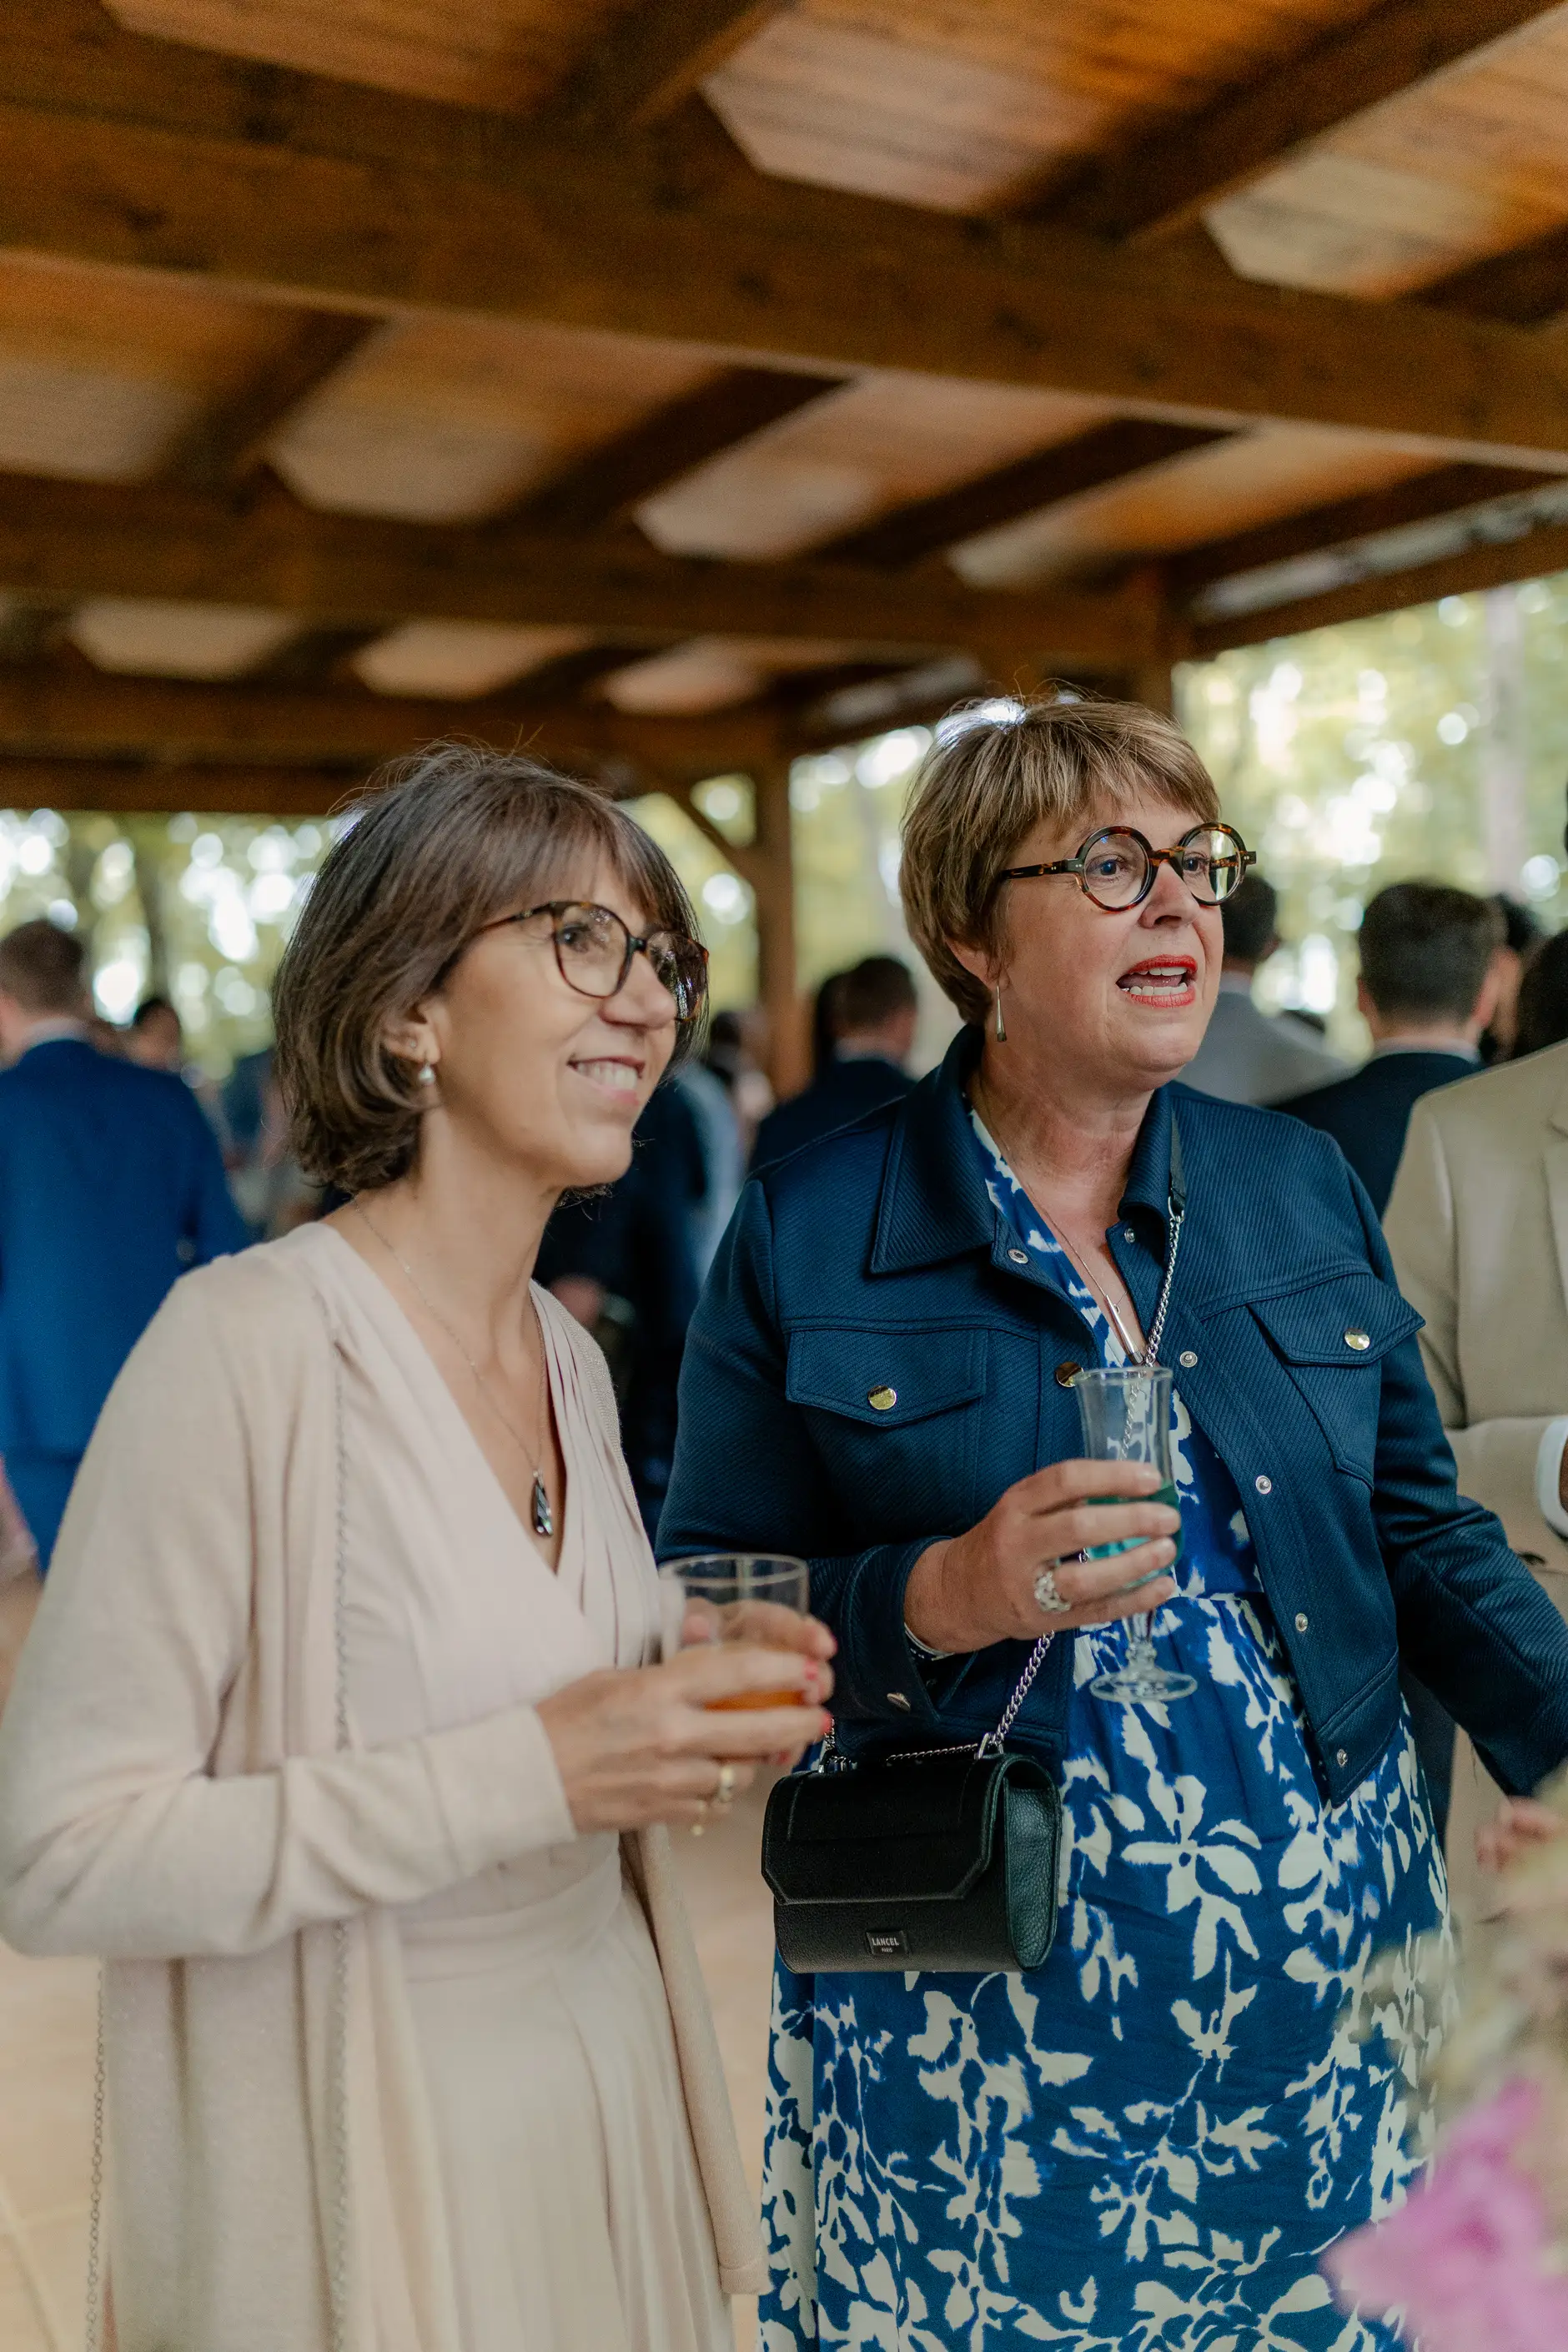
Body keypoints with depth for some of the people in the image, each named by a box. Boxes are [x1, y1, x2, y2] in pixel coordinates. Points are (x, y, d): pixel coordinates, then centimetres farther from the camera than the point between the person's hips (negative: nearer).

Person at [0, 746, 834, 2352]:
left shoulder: (570, 1358, 1)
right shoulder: (246, 1345, -22)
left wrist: (699, 1717, -6)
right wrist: (528, 1771, -27)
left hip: (608, 2088, 7)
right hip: (370, 2159, -6)